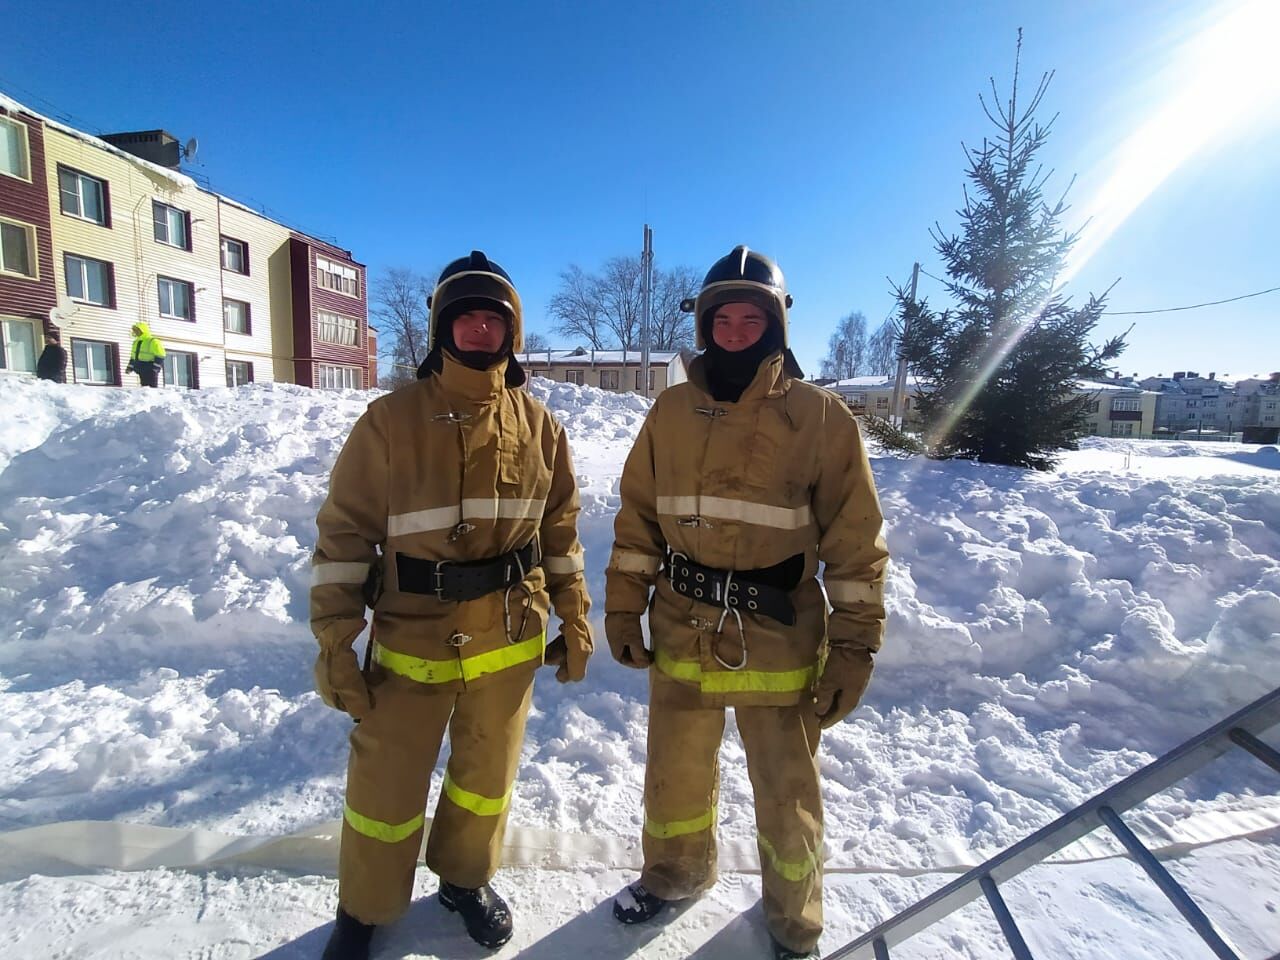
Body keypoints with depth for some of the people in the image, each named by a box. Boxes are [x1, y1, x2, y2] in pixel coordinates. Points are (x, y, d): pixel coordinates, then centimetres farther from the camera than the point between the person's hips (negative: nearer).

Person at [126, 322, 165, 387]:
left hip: (150, 371, -9)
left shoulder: (153, 341, -9)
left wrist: (155, 368, -21)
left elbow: (160, 356, -15)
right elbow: (133, 357, 26)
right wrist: (130, 367, 17)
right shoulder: (136, 342, 18)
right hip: (141, 371, 9)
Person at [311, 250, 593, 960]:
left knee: (487, 775, 20)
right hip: (411, 637, -2)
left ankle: (466, 877, 48)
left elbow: (561, 529, 6)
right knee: (385, 786, 13)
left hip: (510, 639, 2)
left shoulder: (537, 425, -1)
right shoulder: (391, 420, -9)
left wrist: (573, 621, 7)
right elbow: (343, 534, -6)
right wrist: (335, 644, -8)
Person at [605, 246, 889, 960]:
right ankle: (676, 873, 53)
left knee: (788, 796, 16)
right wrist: (624, 608, 5)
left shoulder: (822, 416, -8)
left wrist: (854, 646, -8)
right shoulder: (672, 412, 1)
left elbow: (856, 542, -6)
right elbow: (638, 518, 6)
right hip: (681, 631, 3)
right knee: (675, 777, 22)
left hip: (778, 638, -2)